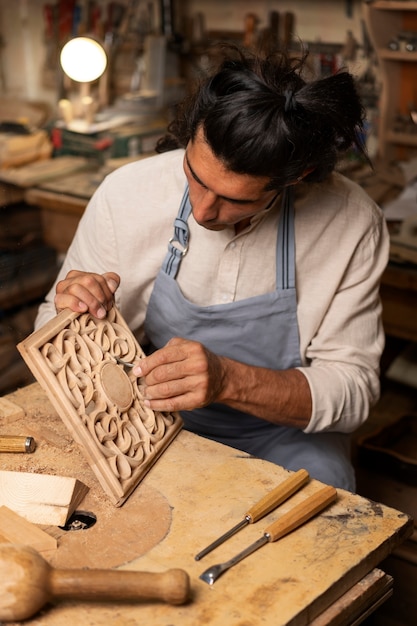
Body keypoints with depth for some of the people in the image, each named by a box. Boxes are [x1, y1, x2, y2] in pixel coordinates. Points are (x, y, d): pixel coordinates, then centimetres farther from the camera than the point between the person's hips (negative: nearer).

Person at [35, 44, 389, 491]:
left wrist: (228, 380, -34)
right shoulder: (123, 195, -16)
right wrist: (72, 316, -27)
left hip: (279, 433, 1)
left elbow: (353, 388, -17)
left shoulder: (352, 224, -19)